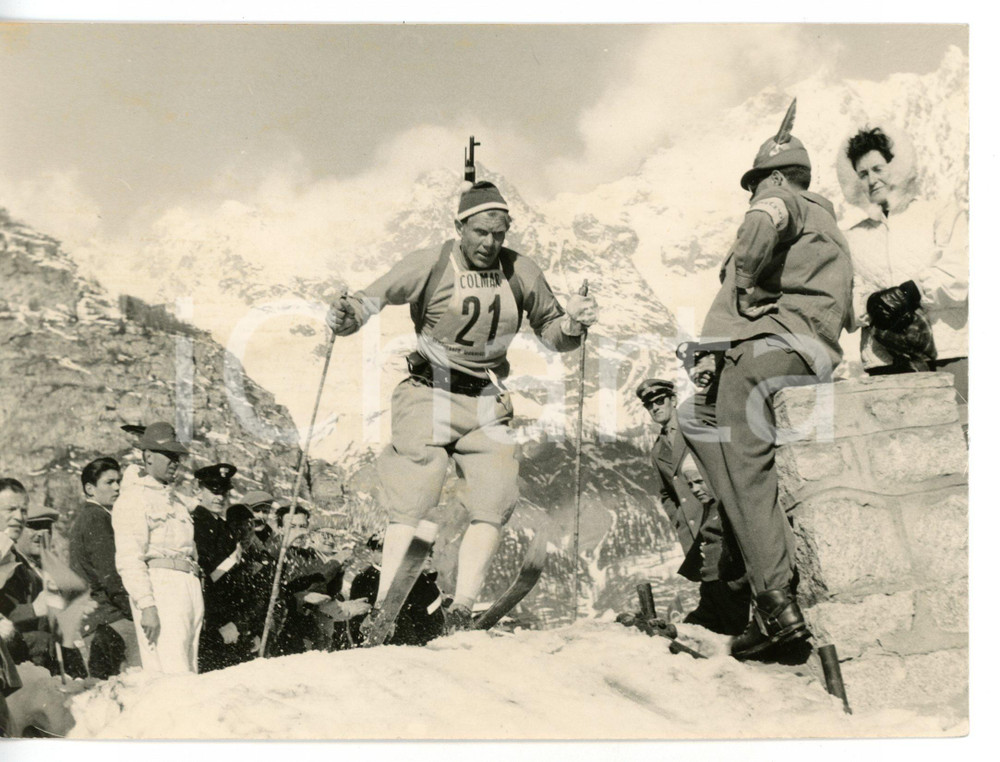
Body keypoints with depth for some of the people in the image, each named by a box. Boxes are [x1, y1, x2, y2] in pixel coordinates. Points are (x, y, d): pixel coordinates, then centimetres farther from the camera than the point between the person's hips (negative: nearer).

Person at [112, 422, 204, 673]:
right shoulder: (133, 497, 0)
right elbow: (128, 560, -9)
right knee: (171, 680, -14)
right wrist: (146, 605, -18)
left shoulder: (174, 499, 26)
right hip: (159, 584, -8)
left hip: (190, 587, 8)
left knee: (188, 671, 4)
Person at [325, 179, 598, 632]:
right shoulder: (429, 265, -5)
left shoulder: (521, 273, 5)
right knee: (413, 506, -9)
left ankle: (460, 614, 8)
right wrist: (344, 315, -30)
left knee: (494, 506, -5)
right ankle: (383, 612, 2)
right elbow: (372, 300, -9)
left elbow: (551, 333, 15)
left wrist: (572, 323, -6)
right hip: (430, 395, -4)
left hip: (488, 406, 4)